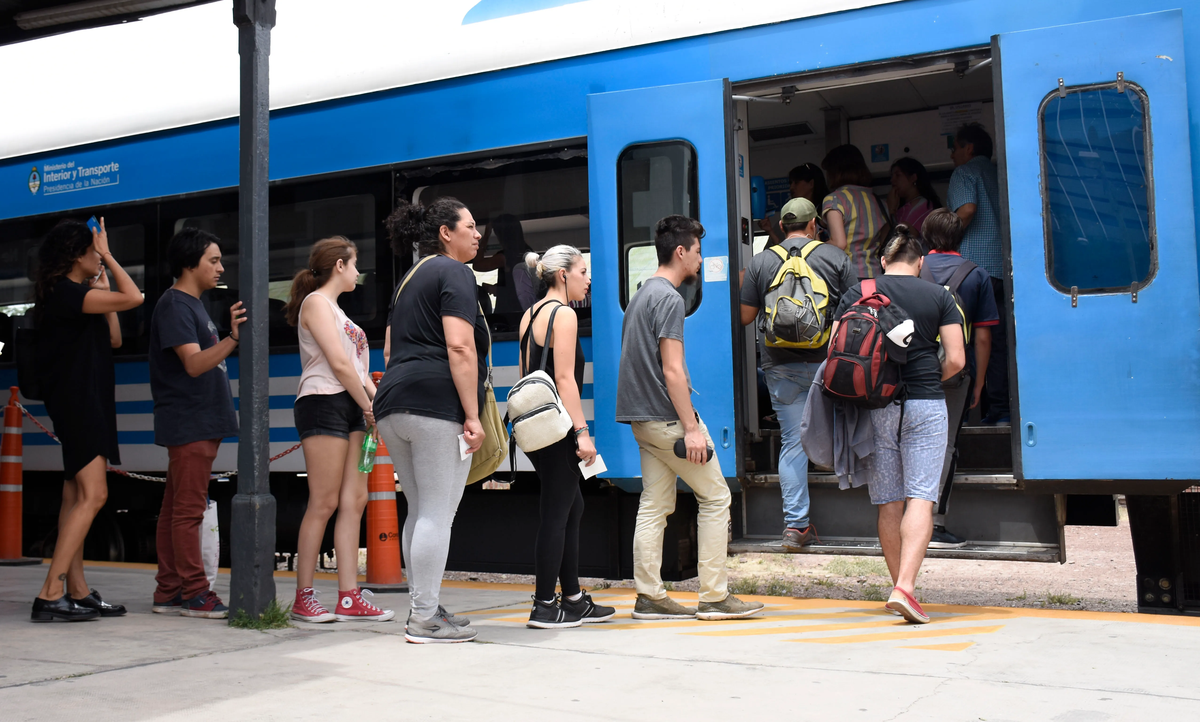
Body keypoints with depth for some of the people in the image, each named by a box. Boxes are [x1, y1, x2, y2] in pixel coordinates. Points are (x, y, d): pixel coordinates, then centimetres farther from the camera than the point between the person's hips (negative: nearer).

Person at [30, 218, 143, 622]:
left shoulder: (75, 295, 17)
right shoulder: (65, 292, -14)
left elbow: (113, 340, 19)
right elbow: (133, 297, -22)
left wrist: (102, 284, 17)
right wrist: (108, 256, -9)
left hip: (88, 403, 11)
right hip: (76, 402, -11)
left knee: (76, 497, 10)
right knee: (92, 495, -16)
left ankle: (77, 592, 14)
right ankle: (50, 595, -17)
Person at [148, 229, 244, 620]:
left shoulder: (193, 305, 18)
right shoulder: (174, 305, -12)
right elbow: (193, 363, -24)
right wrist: (232, 339, -38)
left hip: (202, 423, 10)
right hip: (187, 423, -10)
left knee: (176, 510, 10)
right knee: (188, 511, -7)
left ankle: (169, 592, 14)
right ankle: (194, 594, -4)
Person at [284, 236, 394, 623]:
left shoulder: (336, 310, 25)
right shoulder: (316, 302, -3)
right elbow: (339, 364, -12)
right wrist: (369, 407, -8)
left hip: (351, 408, 9)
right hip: (324, 403, -9)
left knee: (354, 501, 2)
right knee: (324, 504, -8)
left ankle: (349, 597, 2)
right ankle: (303, 598, -1)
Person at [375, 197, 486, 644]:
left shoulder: (410, 280, 26)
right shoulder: (453, 272, -2)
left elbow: (390, 350, 26)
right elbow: (459, 346, -14)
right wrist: (473, 416, -15)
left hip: (392, 405, 9)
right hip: (436, 405, -9)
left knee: (420, 513, 14)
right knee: (438, 515, -6)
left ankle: (423, 609, 19)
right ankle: (425, 619, -4)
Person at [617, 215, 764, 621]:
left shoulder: (642, 295, 17)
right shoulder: (669, 298, -12)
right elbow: (671, 370, -19)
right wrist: (691, 428, -19)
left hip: (644, 420, 9)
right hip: (668, 417, -9)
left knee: (654, 505, 8)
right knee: (716, 498, -1)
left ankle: (649, 598, 10)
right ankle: (714, 597, 1)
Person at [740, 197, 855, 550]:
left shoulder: (761, 262, 3)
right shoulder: (835, 256, 1)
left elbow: (745, 316, 5)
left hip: (780, 366, 2)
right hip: (826, 361, -1)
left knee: (792, 441, 4)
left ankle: (795, 524, 4)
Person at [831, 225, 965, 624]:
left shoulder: (858, 293, 5)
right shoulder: (939, 296, 4)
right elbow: (956, 359, 0)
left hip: (874, 407, 2)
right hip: (925, 406, -1)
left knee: (888, 503, 10)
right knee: (921, 497, -5)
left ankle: (899, 587, 18)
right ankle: (905, 587, -19)